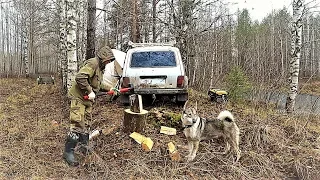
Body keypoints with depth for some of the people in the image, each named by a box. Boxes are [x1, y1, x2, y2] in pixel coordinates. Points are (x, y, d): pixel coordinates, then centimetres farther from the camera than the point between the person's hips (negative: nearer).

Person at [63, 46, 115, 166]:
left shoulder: (100, 67, 14)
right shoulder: (92, 64, -18)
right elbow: (80, 77, -31)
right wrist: (90, 91, -26)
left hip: (87, 99, 10)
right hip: (79, 97, -10)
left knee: (86, 123, 18)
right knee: (77, 125, -11)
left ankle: (84, 147, 33)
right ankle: (68, 152, -2)